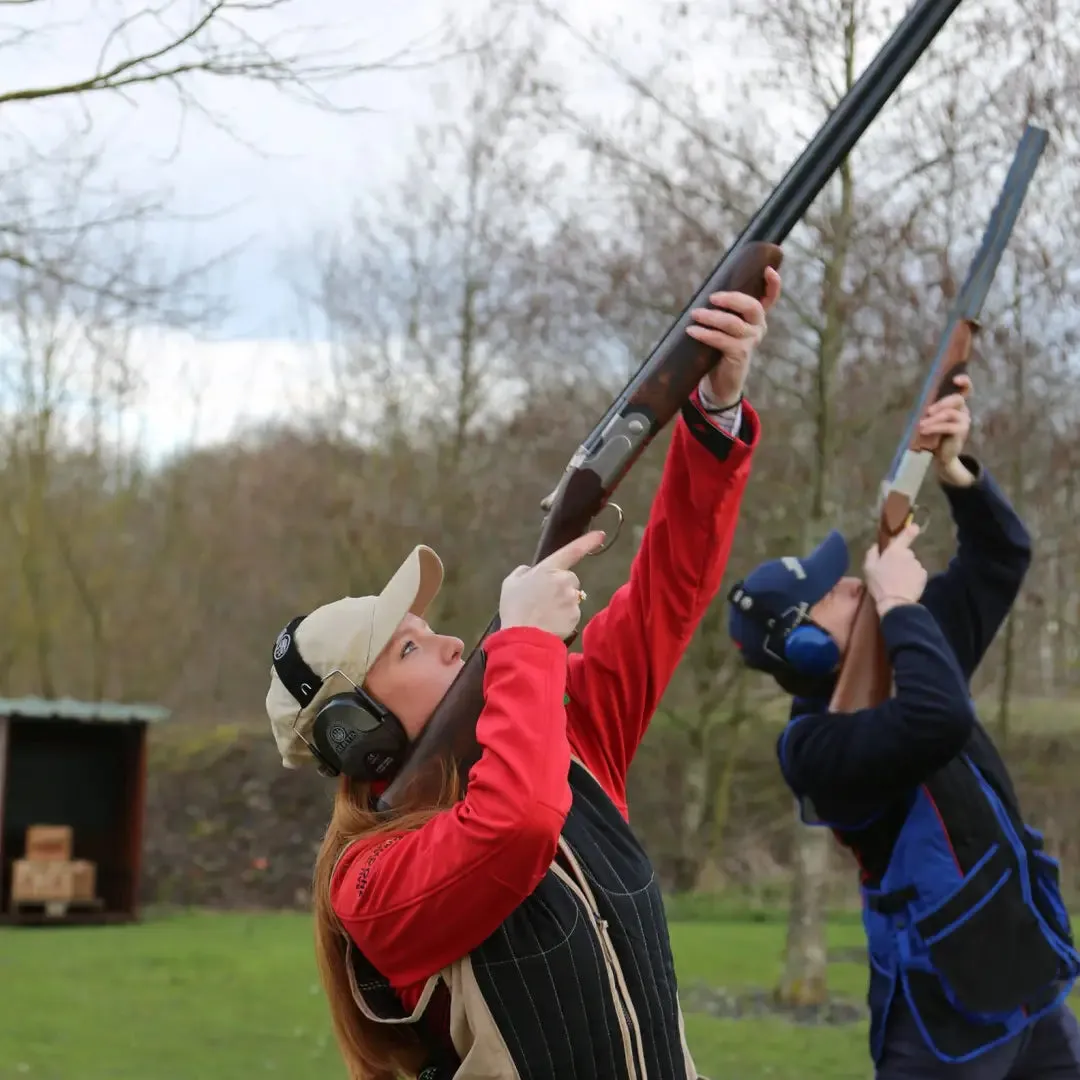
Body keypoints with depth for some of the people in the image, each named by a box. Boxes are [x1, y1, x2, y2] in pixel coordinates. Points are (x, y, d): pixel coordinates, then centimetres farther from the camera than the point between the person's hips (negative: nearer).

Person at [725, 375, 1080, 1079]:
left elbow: (1003, 556, 14)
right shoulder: (817, 746, -19)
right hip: (947, 1013, -8)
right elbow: (938, 722, -39)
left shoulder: (899, 660, 7)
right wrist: (900, 603, -23)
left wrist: (955, 469, -5)